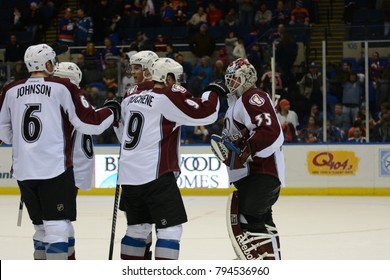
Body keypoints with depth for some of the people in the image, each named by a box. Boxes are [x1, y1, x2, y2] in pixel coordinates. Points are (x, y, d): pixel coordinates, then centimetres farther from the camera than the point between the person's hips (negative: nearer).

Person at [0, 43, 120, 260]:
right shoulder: (63, 88, -5)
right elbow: (90, 123, -6)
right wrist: (111, 112, 13)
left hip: (23, 170, 5)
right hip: (55, 168, -5)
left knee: (41, 225, 18)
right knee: (58, 226, -6)